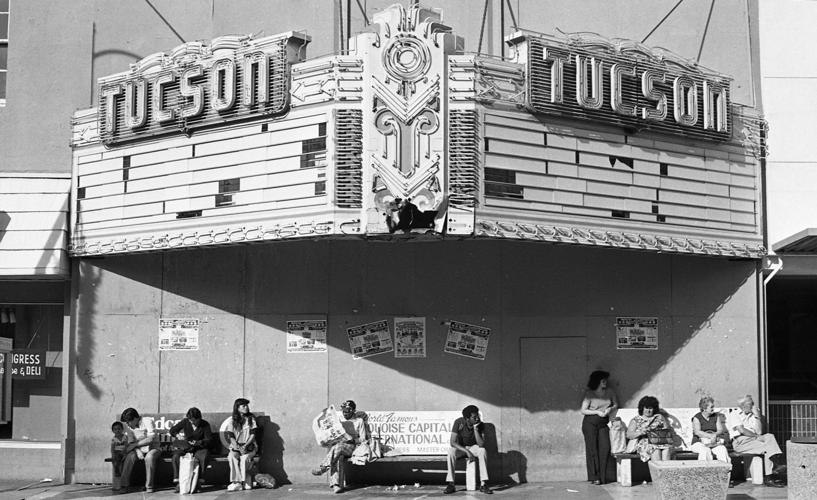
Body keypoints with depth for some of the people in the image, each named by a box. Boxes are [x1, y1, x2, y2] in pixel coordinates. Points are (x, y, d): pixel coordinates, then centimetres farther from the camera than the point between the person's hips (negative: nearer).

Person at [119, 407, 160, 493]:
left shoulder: (147, 421, -15)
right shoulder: (129, 426, 3)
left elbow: (150, 439, -22)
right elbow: (131, 441, 0)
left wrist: (135, 445, -20)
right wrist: (137, 451, -20)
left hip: (152, 448, -4)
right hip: (139, 450, 4)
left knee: (149, 457, -37)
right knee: (130, 457, -27)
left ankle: (149, 486, -28)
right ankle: (124, 484, -23)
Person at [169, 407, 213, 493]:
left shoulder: (205, 425, -4)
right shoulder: (185, 422, 1)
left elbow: (209, 440, -8)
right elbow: (171, 431, 6)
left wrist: (199, 442, -27)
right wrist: (177, 435, -17)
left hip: (200, 448, -2)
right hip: (186, 447, 2)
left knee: (204, 457, -36)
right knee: (176, 456, -29)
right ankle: (177, 481, -26)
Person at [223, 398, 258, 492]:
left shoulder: (251, 418, 4)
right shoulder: (232, 420, 4)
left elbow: (253, 435, -1)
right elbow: (231, 437, -2)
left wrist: (245, 446, -17)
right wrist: (238, 448, -19)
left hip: (249, 446, -1)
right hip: (236, 446, 1)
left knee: (244, 458, -32)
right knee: (232, 457, -31)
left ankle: (244, 481, -24)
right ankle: (237, 481, -32)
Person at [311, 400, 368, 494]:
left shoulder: (359, 421, 11)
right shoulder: (339, 420, 24)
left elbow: (362, 439, 4)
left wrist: (353, 440, -11)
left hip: (351, 446, -3)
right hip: (336, 444, 3)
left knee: (338, 447, -38)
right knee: (335, 458, -33)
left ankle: (323, 467, -39)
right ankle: (335, 484, -43)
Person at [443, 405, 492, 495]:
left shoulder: (480, 424, -19)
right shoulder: (459, 422, -23)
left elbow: (481, 444, -26)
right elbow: (453, 442, -26)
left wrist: (475, 429, -35)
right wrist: (467, 452, -33)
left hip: (474, 447, 1)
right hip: (460, 447, -1)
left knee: (482, 451, -32)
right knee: (451, 451, -33)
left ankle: (483, 484, -31)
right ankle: (450, 484, -30)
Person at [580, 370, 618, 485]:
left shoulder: (609, 392, 7)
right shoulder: (589, 393, -5)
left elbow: (616, 404, 19)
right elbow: (583, 411, -4)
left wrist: (610, 409, -3)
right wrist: (597, 412, -14)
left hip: (603, 423, 3)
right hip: (590, 423, -3)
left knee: (605, 447, -12)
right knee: (592, 448, -7)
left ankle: (602, 476, -5)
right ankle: (594, 477, -3)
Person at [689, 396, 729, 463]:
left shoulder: (716, 416, 12)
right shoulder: (697, 418, -1)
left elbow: (720, 430, 4)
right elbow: (697, 432, -14)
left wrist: (715, 435, -20)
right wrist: (710, 436, -25)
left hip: (714, 442, 3)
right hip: (699, 442, -3)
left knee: (722, 449, -28)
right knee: (705, 451, -36)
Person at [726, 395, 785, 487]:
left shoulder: (752, 416, 23)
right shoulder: (734, 415, 6)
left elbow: (759, 432, 8)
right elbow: (741, 430, -11)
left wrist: (757, 416, 4)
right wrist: (757, 436, -13)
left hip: (753, 439, 6)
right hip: (740, 442, -6)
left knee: (769, 436, -24)